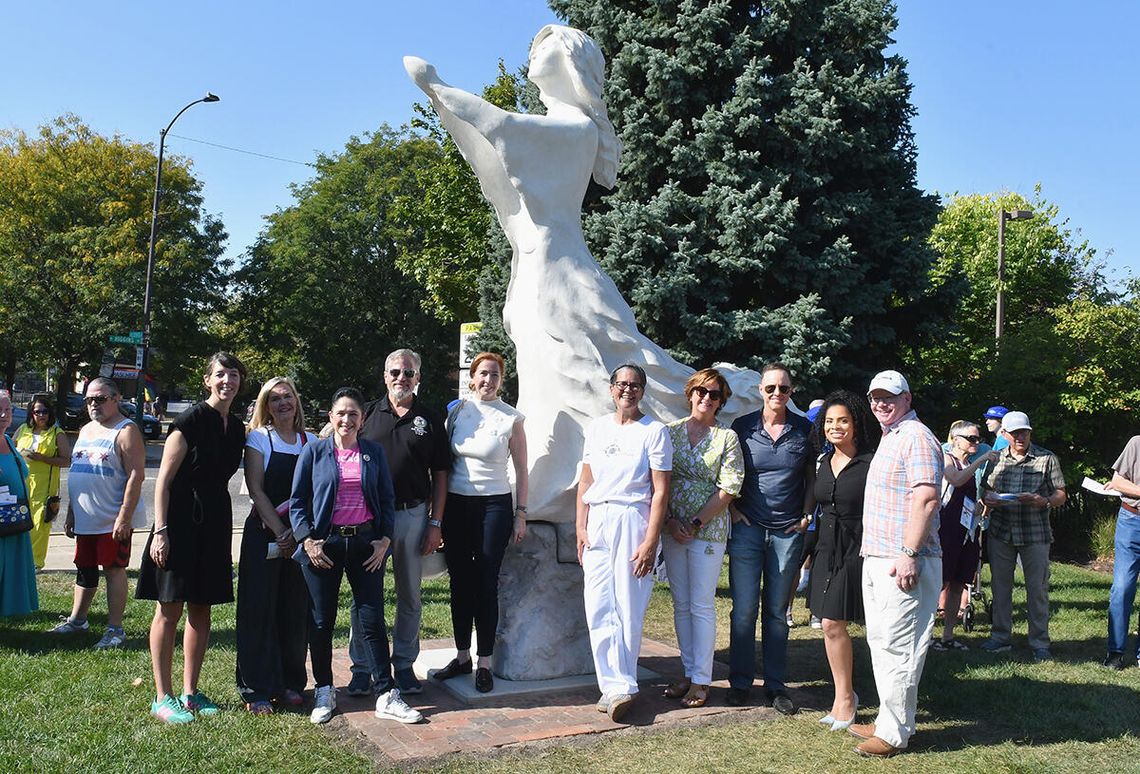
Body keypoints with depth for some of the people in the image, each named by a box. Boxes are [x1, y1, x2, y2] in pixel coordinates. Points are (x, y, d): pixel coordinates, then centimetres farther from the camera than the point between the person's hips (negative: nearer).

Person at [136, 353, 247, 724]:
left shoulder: (237, 427, 11)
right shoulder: (191, 420, -9)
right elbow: (164, 480, -11)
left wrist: (225, 535, 14)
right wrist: (160, 531, -17)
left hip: (215, 522, 7)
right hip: (180, 519, -7)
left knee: (201, 608, 10)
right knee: (170, 607, -1)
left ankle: (190, 692, 19)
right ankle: (162, 698, 7)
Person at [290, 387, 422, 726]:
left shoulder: (374, 452, 7)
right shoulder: (314, 451, 2)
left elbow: (387, 499, 9)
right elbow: (298, 501, 2)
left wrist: (385, 539, -1)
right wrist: (308, 541, -8)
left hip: (365, 543, 1)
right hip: (323, 545, -1)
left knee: (372, 620, 1)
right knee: (322, 621, 8)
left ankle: (387, 696, 6)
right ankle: (324, 692, 23)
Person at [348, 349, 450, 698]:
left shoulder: (430, 419, 6)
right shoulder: (368, 414, 5)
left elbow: (440, 474, 6)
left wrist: (435, 523, 0)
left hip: (413, 515, 1)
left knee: (410, 595, 10)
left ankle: (404, 665, 22)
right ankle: (363, 668, 14)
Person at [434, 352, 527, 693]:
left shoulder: (511, 419, -2)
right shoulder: (456, 411, 6)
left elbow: (521, 470, 3)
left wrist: (521, 514, -2)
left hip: (494, 505, -3)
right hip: (456, 504, 3)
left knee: (486, 583, -1)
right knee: (460, 582, 9)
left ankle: (485, 662, 9)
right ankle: (462, 656, 22)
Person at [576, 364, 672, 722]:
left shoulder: (654, 431, -2)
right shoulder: (597, 427, 12)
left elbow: (660, 491, -6)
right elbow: (586, 481, 15)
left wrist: (650, 541, -12)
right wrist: (580, 526, 6)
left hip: (633, 521, -4)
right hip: (597, 522, 4)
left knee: (629, 608, -2)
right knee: (598, 607, -1)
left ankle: (618, 686, 9)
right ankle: (617, 685, 7)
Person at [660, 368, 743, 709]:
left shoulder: (727, 437, -1)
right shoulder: (671, 431, 7)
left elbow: (728, 490, -7)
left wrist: (695, 523, -11)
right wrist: (670, 521, -6)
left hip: (709, 530, -3)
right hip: (673, 528, 3)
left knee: (702, 605, -1)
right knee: (681, 604, 9)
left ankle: (701, 680, 7)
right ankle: (689, 672, 20)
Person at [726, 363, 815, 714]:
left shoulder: (804, 430, 4)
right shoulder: (742, 427, 1)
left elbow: (812, 477, 13)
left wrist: (806, 514, 2)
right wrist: (733, 510, -2)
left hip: (788, 531, 1)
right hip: (747, 528, -1)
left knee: (777, 611, 9)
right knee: (744, 609, 0)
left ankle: (775, 684, 18)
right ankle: (740, 682, 13)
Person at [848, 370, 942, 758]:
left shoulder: (917, 437, -12)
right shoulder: (889, 437, 20)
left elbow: (926, 499, -21)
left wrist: (908, 554, -25)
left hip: (902, 562, -10)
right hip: (876, 559, 10)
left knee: (897, 646, -5)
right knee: (880, 642, 15)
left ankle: (895, 732, 3)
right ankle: (889, 719, 25)